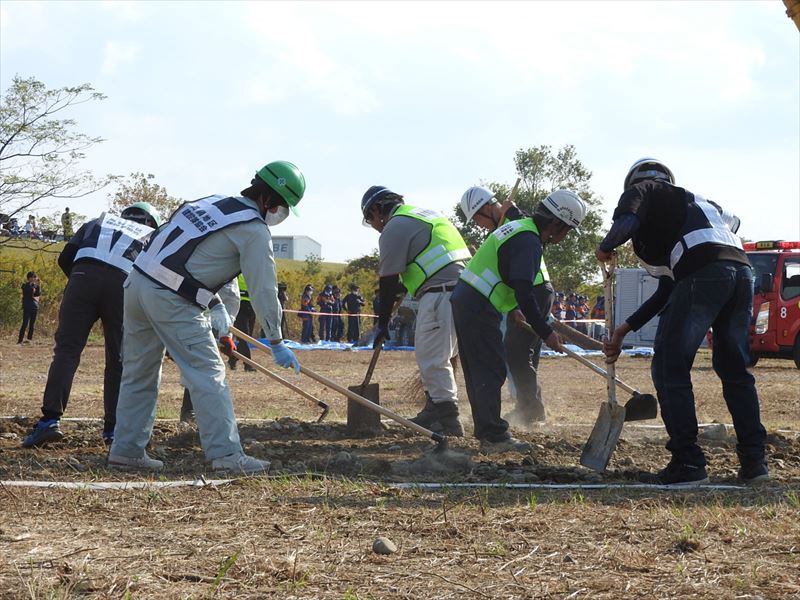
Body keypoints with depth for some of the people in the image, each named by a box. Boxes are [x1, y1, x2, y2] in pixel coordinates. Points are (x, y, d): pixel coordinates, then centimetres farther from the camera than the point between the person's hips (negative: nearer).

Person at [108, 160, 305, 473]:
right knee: (208, 374, -4)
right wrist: (276, 342, 5)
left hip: (137, 283, 8)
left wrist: (216, 307, 25)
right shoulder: (254, 229, -5)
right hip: (171, 299, -8)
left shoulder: (213, 202, 20)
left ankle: (126, 449, 21)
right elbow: (264, 289, -4)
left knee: (139, 373, 16)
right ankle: (226, 454, -6)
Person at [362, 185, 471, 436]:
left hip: (440, 294, -10)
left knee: (432, 359, -7)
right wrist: (399, 289, 33)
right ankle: (435, 411, 23)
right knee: (436, 356, 18)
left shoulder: (394, 228, -3)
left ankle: (447, 419, -10)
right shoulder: (422, 215, 26)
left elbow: (388, 282, -3)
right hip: (462, 289, 10)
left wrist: (382, 324, 4)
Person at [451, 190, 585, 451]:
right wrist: (545, 332, -18)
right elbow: (524, 293, -23)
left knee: (478, 371, 12)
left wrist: (512, 309, 34)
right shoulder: (528, 241, -16)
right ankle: (494, 436, -8)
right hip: (479, 308, -10)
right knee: (490, 371, -8)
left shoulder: (518, 227, 16)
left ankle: (486, 432, 18)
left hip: (464, 299, 10)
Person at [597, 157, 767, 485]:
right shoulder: (692, 201, 39)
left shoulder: (643, 190, 20)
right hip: (742, 270, 8)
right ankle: (754, 461, 18)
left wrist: (605, 248, 15)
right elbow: (668, 289, 37)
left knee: (670, 370, 2)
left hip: (703, 271, -8)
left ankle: (687, 463, -1)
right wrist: (625, 329, 40)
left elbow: (627, 221, -7)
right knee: (734, 370, 20)